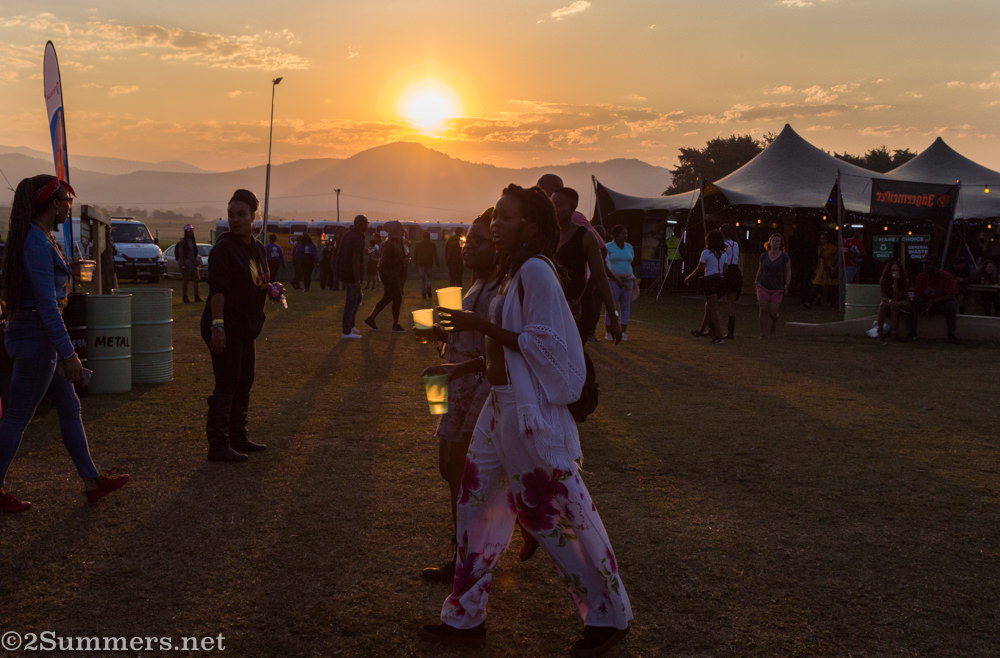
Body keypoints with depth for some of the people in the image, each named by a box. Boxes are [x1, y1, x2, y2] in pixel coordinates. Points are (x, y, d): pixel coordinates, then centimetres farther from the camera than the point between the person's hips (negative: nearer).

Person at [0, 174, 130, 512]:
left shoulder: (40, 238, 12)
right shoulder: (38, 244, -19)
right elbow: (46, 304, -23)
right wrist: (69, 354, -22)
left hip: (37, 336, 10)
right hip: (37, 336, -10)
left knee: (70, 408, 14)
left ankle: (92, 481, 21)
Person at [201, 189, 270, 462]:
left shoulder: (257, 247, 12)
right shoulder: (224, 248, -13)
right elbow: (217, 288, -21)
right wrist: (217, 325, -28)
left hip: (245, 326, 9)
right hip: (226, 325, -9)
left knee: (244, 382, 15)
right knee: (226, 385, -7)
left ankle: (238, 438, 27)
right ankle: (218, 446, -2)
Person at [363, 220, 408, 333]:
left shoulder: (396, 242, 11)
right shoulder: (390, 243, -20)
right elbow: (385, 261, -24)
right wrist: (402, 261, -21)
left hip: (393, 274, 10)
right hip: (388, 274, -10)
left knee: (387, 298, 14)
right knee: (397, 298, -4)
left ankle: (370, 318, 19)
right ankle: (395, 325, 5)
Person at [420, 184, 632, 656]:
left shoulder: (535, 271, -17)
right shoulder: (512, 272, 12)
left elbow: (543, 344, -22)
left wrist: (483, 327, -19)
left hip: (533, 413, -10)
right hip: (502, 406, 10)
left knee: (561, 515, 1)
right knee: (477, 505, 12)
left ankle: (610, 616, 19)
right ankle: (465, 618, 24)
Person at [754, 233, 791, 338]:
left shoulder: (784, 256, -2)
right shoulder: (764, 255, 6)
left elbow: (788, 272, 0)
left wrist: (786, 285, -8)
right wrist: (756, 281, 15)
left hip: (777, 289, -2)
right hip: (763, 287, 2)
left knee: (772, 312, -6)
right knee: (763, 309, -9)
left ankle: (774, 322, 30)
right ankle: (763, 332, -1)